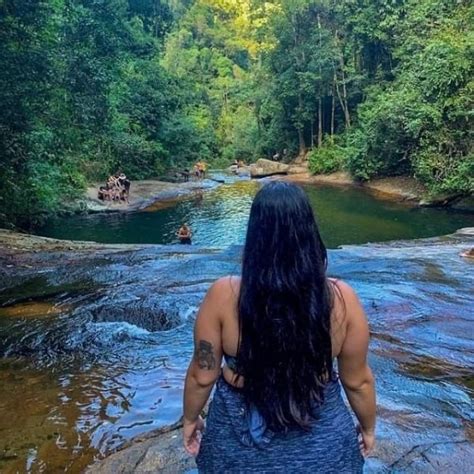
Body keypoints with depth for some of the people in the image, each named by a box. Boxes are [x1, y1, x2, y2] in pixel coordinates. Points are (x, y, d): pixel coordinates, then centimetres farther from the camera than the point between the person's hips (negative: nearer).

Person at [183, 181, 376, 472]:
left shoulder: (223, 296, -22)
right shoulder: (341, 298, -20)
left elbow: (202, 376, -10)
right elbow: (358, 381, -7)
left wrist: (190, 419, 9)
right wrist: (368, 427, 12)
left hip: (240, 440, 0)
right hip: (321, 442, 1)